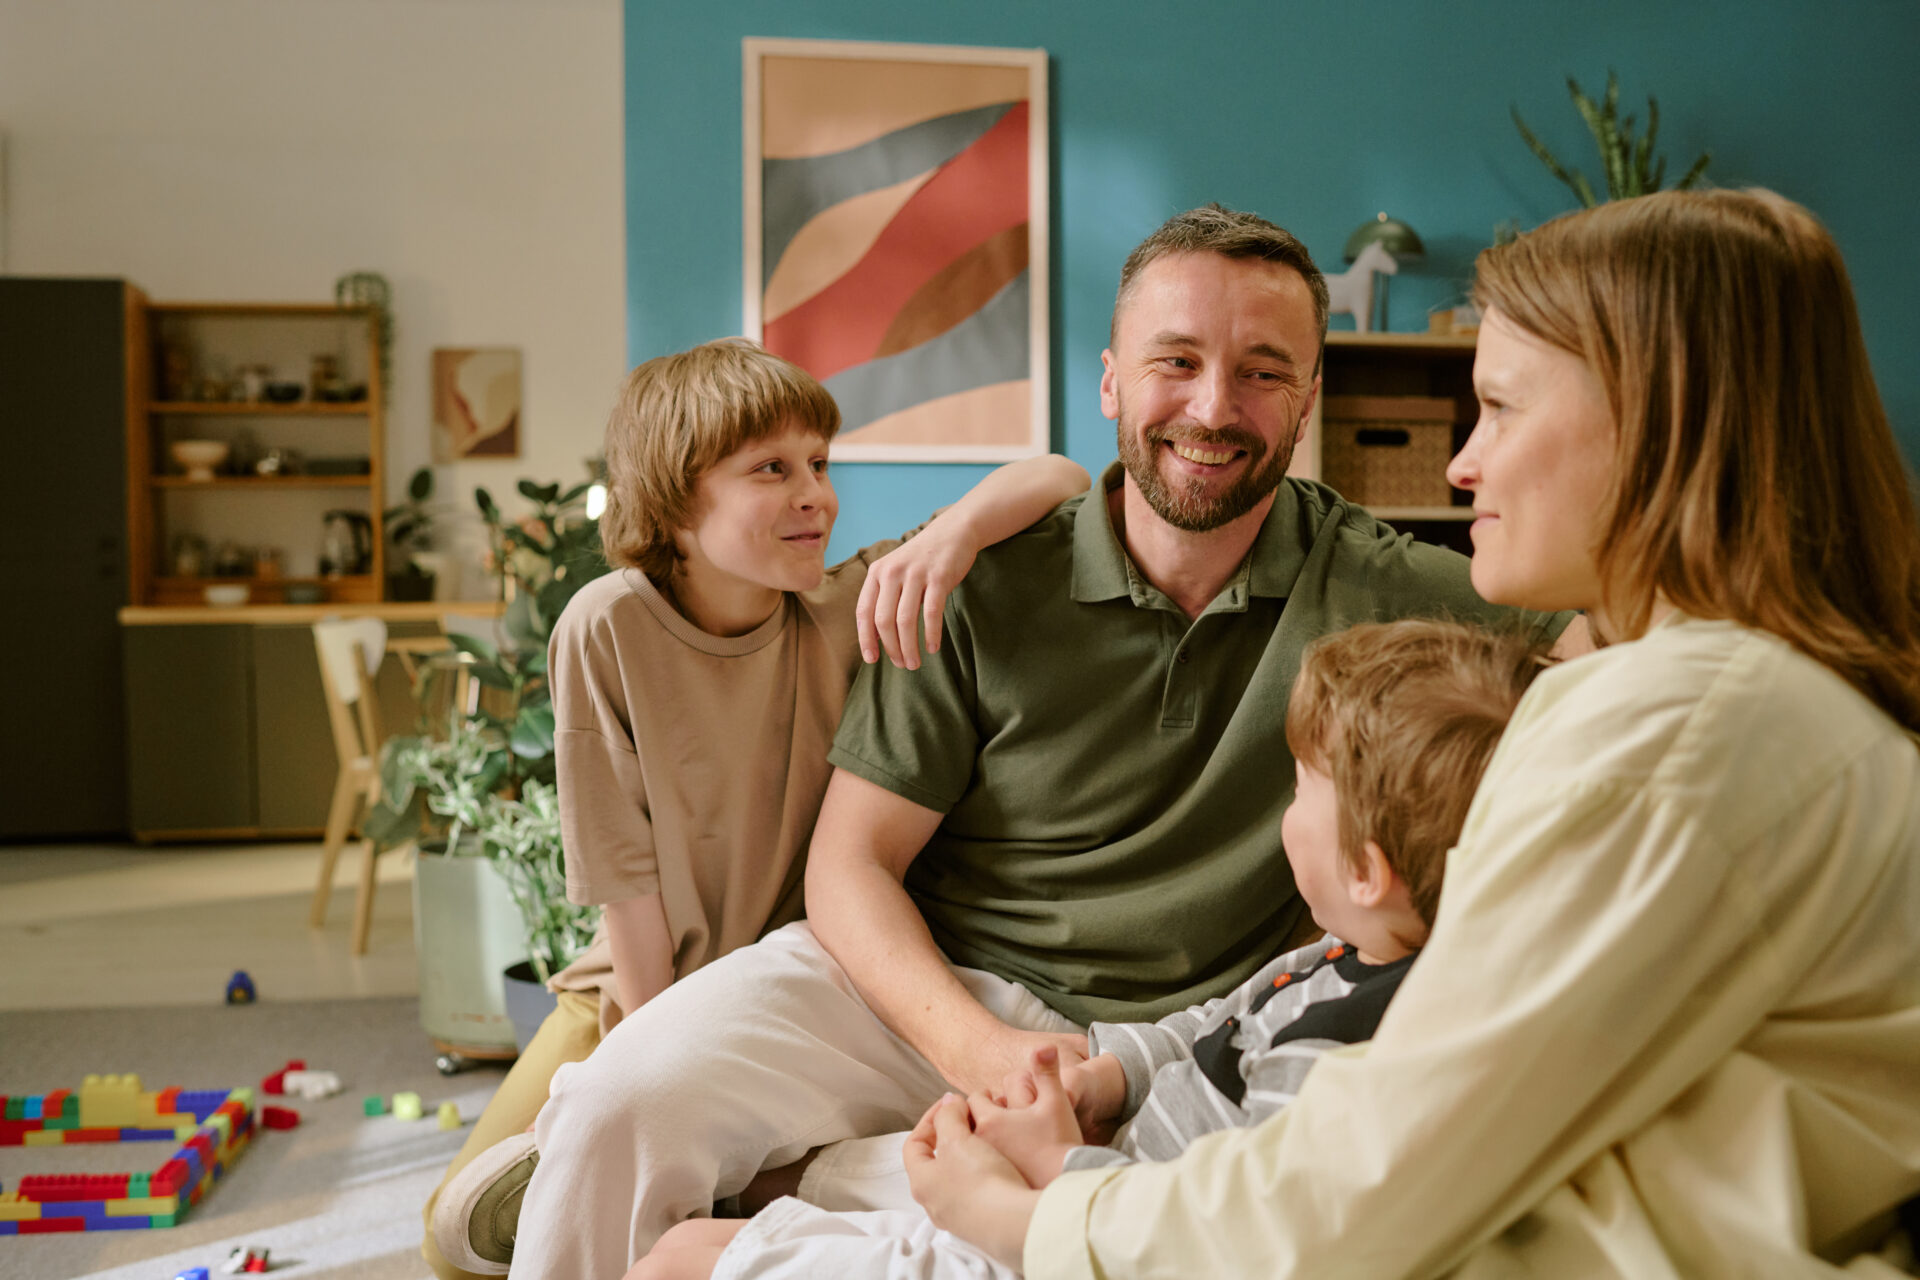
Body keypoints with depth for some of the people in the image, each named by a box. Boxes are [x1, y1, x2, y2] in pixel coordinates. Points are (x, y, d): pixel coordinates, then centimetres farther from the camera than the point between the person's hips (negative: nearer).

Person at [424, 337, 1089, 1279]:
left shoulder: (848, 612, -15)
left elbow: (1060, 480, -18)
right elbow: (623, 867, -14)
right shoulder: (607, 628, -18)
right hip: (644, 988, 0)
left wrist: (952, 532, -38)